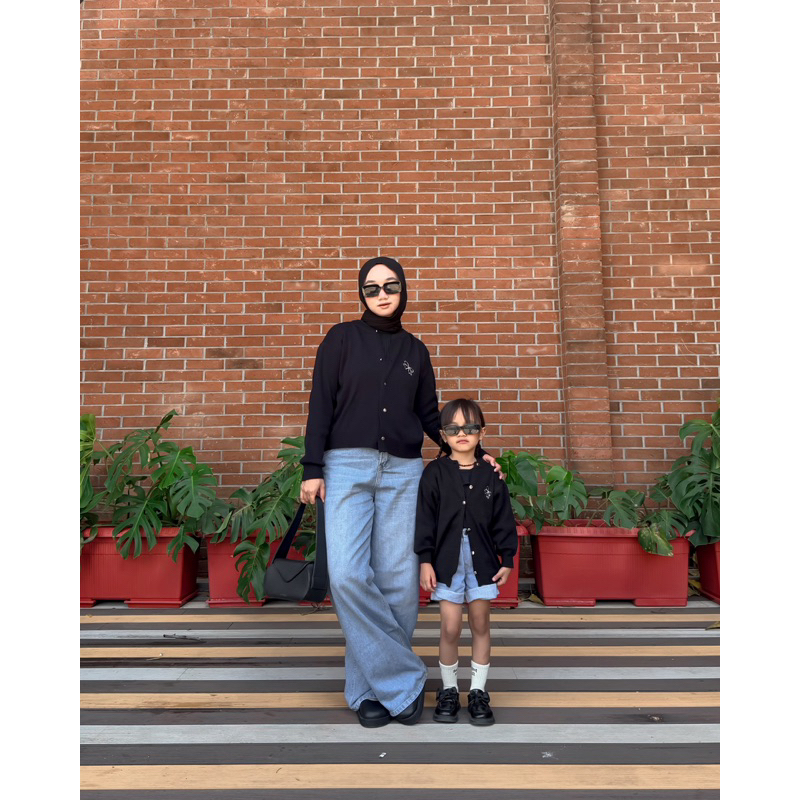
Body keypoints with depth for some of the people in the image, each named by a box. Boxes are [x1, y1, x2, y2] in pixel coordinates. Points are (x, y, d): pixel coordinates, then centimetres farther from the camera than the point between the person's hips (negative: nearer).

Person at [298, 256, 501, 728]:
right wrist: (313, 468, -5)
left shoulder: (416, 351, 14)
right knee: (348, 575, -14)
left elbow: (430, 416, 16)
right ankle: (403, 680, 1)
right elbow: (321, 404, 2)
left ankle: (372, 685, 16)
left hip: (403, 472, 2)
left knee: (398, 581, -1)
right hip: (348, 465, -2)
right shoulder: (341, 339, 7)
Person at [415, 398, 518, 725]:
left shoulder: (490, 475, 4)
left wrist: (507, 559, 4)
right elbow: (425, 518, -2)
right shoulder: (435, 473, -1)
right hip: (448, 559, -1)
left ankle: (479, 691, 23)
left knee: (480, 625, 9)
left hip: (482, 559, 2)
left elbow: (504, 520, 7)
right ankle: (448, 690, 21)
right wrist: (425, 560, -6)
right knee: (450, 628, 1)